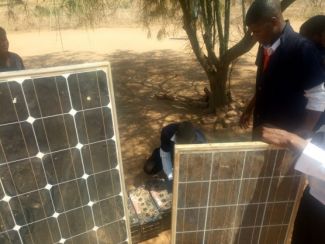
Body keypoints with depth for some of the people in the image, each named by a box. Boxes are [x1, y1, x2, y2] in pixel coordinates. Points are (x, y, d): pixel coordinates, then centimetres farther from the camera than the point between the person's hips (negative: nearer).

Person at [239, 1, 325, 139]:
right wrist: (249, 110, 15)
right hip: (262, 125, 6)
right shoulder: (265, 46, 0)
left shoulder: (302, 49, -20)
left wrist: (301, 136, -17)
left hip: (286, 133, -6)